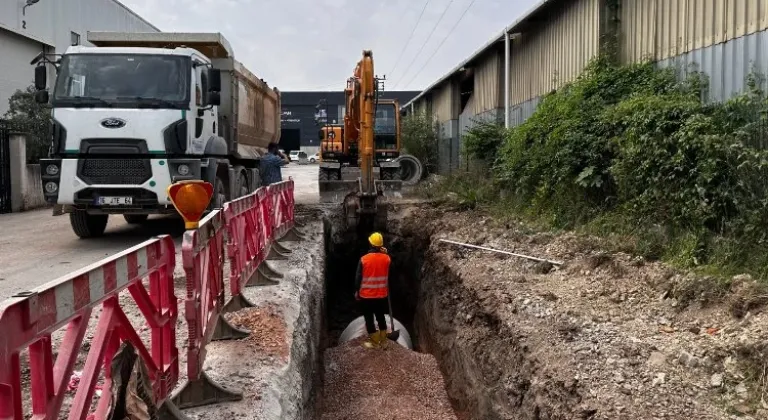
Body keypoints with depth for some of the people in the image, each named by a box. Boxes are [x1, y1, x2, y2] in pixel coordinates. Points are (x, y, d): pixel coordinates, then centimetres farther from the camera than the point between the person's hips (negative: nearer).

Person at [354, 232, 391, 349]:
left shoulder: (364, 259, -16)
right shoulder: (386, 258, -7)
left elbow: (358, 277, -10)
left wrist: (357, 291, 5)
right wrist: (384, 253, 9)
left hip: (366, 295, -3)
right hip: (382, 295, 4)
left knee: (369, 319, 10)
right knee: (381, 317, 19)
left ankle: (374, 342, 20)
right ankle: (383, 341, 27)